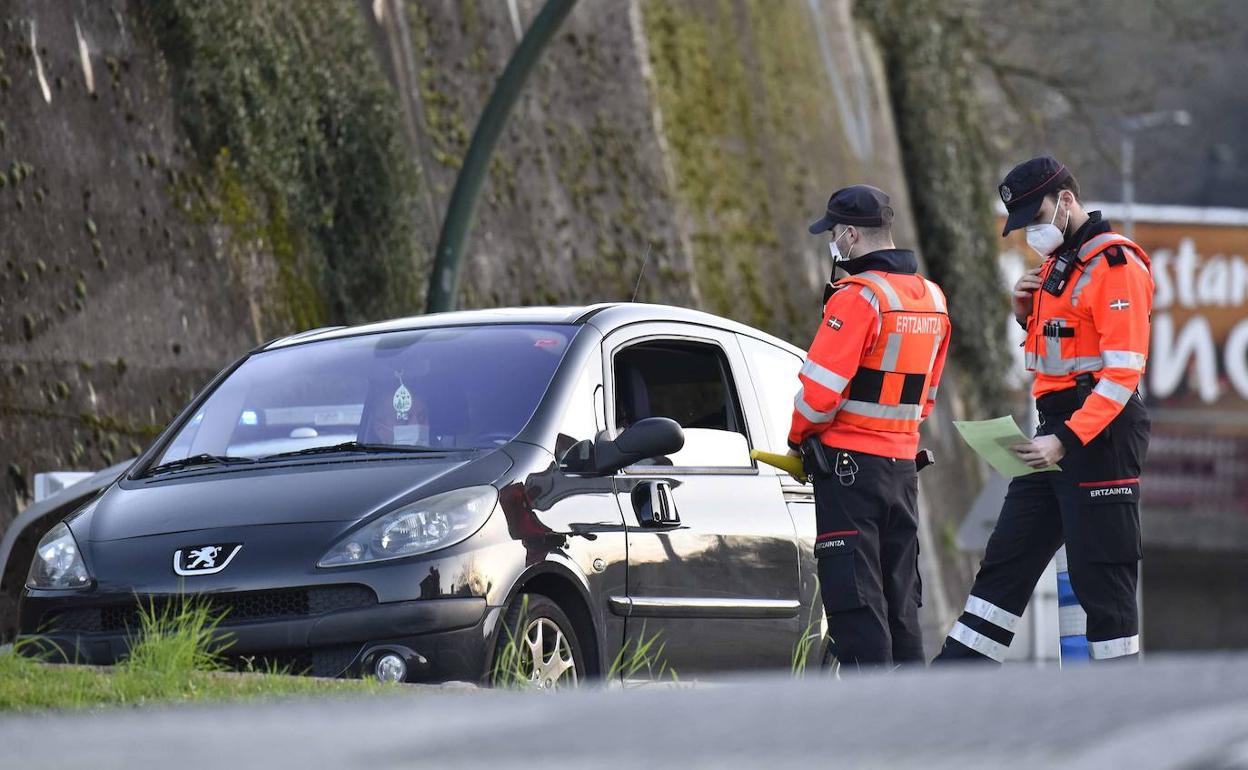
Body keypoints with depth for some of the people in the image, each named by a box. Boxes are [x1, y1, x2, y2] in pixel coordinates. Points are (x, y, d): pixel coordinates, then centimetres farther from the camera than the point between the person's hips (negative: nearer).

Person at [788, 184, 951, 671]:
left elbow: (821, 387, -17)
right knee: (899, 592, 13)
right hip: (904, 462, 8)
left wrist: (798, 438, -1)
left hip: (849, 465, -8)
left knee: (853, 592, -6)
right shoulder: (932, 300, 11)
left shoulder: (858, 297, -16)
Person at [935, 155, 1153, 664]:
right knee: (1006, 562, 9)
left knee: (1100, 578, -5)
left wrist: (1067, 441, -26)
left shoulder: (1115, 264, -13)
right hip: (1057, 431, 10)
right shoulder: (1055, 264, 16)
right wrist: (1028, 314, 6)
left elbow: (1123, 370, -20)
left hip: (1101, 433, -10)